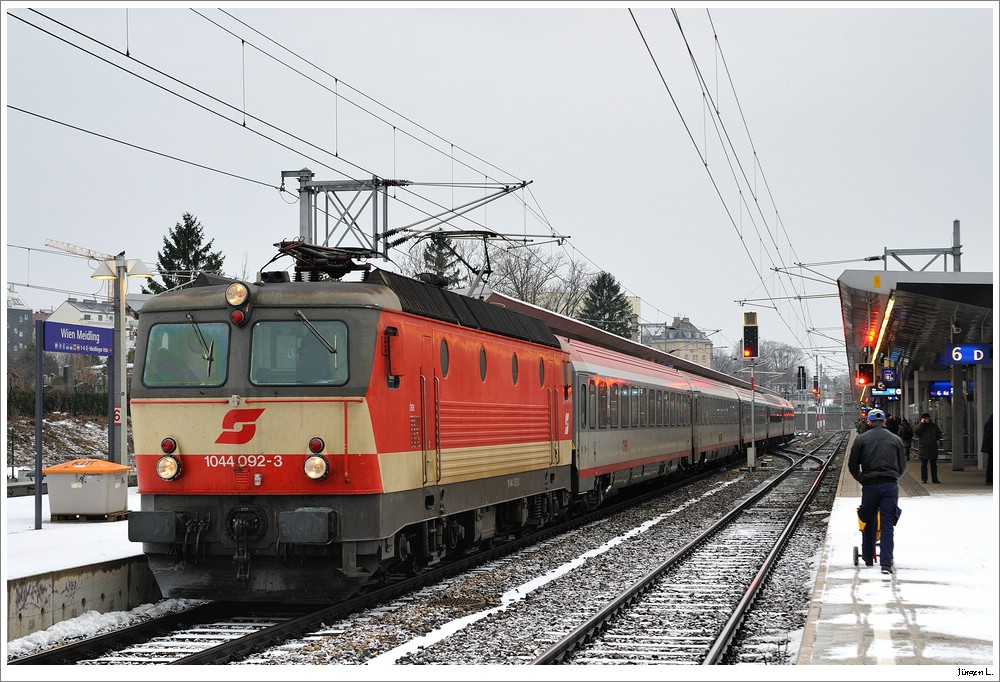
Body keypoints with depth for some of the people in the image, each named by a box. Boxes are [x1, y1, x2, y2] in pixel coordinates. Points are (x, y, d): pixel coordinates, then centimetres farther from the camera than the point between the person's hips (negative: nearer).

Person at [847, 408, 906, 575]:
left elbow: (852, 465, 6)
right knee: (887, 525, 0)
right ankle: (886, 563, -7)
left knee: (869, 523, 14)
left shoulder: (861, 439, 4)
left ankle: (868, 558, 26)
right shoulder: (895, 439, 7)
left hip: (870, 485, 0)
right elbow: (902, 466, 12)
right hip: (891, 485, 0)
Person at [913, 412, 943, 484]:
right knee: (923, 465, 2)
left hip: (933, 448, 3)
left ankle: (934, 479, 11)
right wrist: (922, 423, -16)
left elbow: (939, 434, 19)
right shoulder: (919, 426, 1)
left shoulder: (934, 426, 10)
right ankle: (923, 479, 6)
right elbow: (916, 432, -20)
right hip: (923, 448, -3)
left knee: (934, 465, 6)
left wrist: (936, 437, -2)